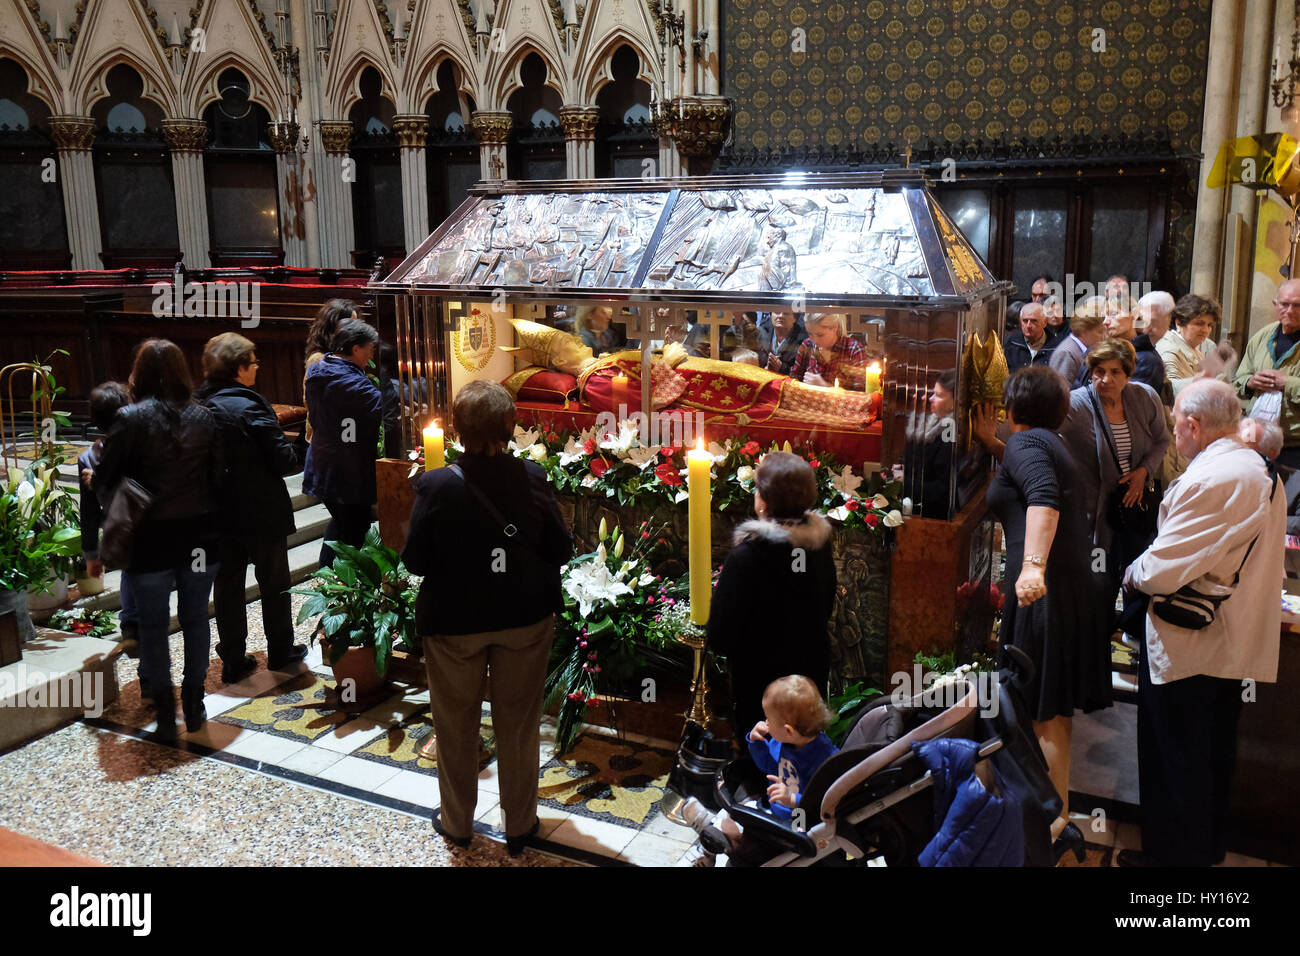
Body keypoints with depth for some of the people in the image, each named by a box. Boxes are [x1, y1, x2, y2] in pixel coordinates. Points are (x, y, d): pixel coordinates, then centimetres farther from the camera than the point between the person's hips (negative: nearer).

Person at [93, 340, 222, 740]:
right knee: (195, 618, 14)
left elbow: (104, 481, -7)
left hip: (150, 538, -3)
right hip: (200, 535, 3)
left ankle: (165, 713, 13)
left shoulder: (131, 419, -10)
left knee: (153, 624, 9)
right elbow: (219, 475, 2)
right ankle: (194, 704, 21)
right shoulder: (203, 417, 0)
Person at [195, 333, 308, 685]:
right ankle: (280, 651, 25)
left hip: (220, 513, 5)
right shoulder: (251, 406, -20)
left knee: (227, 584, 12)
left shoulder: (198, 406, -1)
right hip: (262, 513, -5)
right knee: (274, 582, 12)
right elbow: (284, 461, -19)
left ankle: (233, 661, 19)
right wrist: (298, 455, 1)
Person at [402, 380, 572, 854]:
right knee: (519, 724, 15)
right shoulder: (533, 478, -15)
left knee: (457, 726, 18)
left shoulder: (436, 486, -19)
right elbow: (561, 549, -9)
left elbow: (415, 561, -13)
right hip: (526, 618, 1)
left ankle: (457, 822, 34)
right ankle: (520, 825, 29)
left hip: (454, 619, -1)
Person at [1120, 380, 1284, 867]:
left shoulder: (1209, 480, -26)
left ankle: (1173, 852, 21)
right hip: (1234, 643, 9)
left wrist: (1131, 574, -7)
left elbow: (1160, 571, -29)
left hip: (1185, 644, -9)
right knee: (1213, 754, 23)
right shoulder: (1260, 471, 5)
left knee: (1173, 760, 7)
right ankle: (1208, 847, 38)